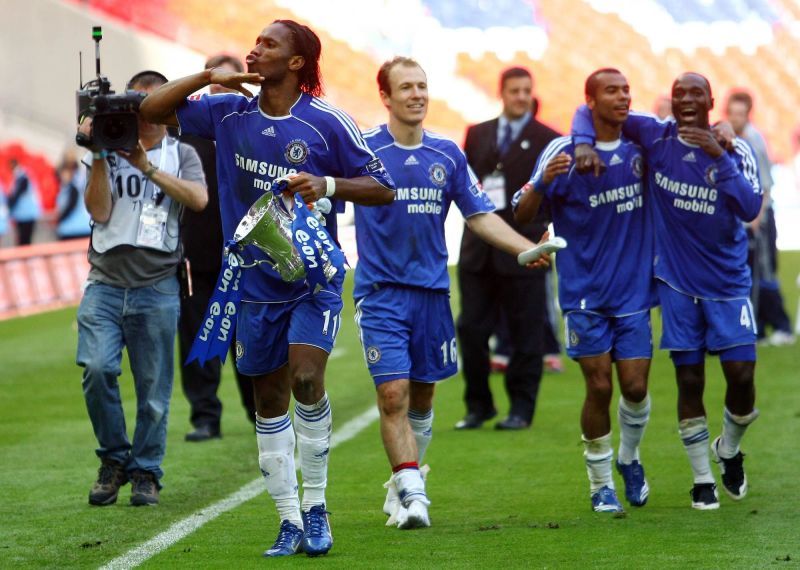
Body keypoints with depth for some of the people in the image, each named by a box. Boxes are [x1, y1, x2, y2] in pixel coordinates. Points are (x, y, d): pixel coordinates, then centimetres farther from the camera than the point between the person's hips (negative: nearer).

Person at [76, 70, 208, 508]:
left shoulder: (181, 155, 10)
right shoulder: (106, 153, 11)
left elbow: (198, 199, -10)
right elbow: (99, 211, -1)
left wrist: (147, 167, -13)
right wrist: (99, 157, -8)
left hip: (157, 287, 0)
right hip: (106, 282, 0)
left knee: (153, 387, -2)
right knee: (96, 367, -16)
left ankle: (145, 472, 13)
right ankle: (113, 459, 3)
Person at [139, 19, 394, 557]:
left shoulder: (328, 123, -9)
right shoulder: (229, 113, 2)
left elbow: (382, 189, -4)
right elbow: (152, 109, 7)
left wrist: (329, 185, -21)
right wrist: (208, 76, -6)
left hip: (314, 280, -4)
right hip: (255, 285, 4)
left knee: (306, 376, -22)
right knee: (269, 398, 7)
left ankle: (315, 507, -8)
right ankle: (290, 522, 15)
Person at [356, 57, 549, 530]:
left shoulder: (447, 154, 7)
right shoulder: (362, 149, -5)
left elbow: (480, 216, 13)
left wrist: (526, 248, 3)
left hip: (432, 290, 4)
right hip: (381, 291, -4)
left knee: (422, 397, 11)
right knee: (393, 394, -14)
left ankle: (404, 482, 28)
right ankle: (411, 494, -15)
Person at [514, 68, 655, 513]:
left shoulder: (639, 147, 4)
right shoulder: (565, 152, -6)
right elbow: (522, 215, -7)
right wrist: (544, 181, -28)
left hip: (634, 292, 3)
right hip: (586, 296, -3)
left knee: (635, 387, -2)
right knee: (599, 388, -3)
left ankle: (629, 458, 27)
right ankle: (601, 483, 13)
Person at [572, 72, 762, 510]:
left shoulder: (734, 151, -5)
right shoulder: (655, 136, -5)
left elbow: (751, 208, -20)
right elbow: (590, 111, 2)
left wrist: (718, 157, -26)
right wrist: (583, 143, -18)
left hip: (728, 282, 0)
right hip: (677, 284, 0)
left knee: (741, 375, -6)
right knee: (689, 381, 0)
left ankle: (729, 450, 24)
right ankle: (702, 479, 12)